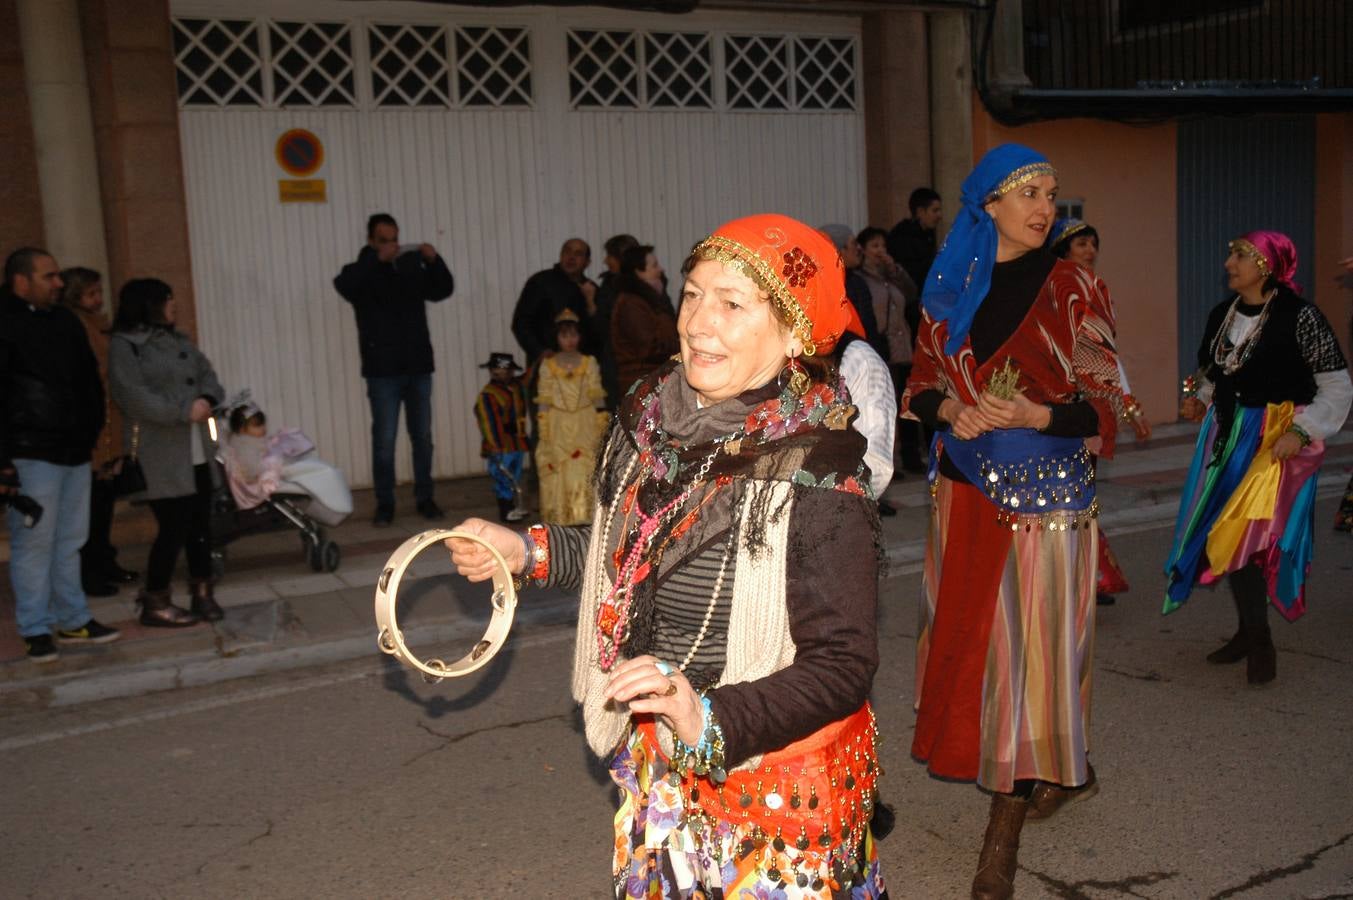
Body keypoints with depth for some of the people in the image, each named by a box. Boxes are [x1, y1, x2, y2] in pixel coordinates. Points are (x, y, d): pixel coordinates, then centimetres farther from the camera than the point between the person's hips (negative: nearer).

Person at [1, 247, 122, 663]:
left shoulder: (65, 321, 14)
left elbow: (90, 380, 23)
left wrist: (91, 433, 16)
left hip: (75, 452, 7)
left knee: (70, 542, 13)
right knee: (34, 543, -2)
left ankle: (74, 620, 22)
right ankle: (36, 630, 6)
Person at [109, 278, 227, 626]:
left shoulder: (180, 341, 17)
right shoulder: (124, 345, -7)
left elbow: (208, 375, 11)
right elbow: (133, 396, -18)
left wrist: (207, 400, -11)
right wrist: (183, 412, -19)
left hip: (196, 450, 7)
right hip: (160, 453, -7)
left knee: (200, 522, 8)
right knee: (173, 526, -5)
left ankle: (202, 594, 19)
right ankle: (155, 603, 9)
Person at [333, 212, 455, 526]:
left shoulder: (412, 268, 10)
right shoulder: (361, 273, 2)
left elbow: (443, 290, 7)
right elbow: (343, 285, -18)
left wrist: (434, 261, -10)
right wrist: (377, 260, -25)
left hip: (418, 366, 3)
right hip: (383, 370, -3)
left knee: (422, 436, 6)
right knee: (384, 439, -3)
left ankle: (425, 498, 15)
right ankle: (384, 504, 4)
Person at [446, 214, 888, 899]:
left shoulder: (815, 475, -25)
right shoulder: (652, 419, -5)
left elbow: (842, 664, -23)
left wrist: (709, 720, -34)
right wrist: (526, 550, 5)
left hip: (775, 787, -6)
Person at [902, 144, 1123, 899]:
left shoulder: (1069, 287, -3)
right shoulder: (949, 288, 6)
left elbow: (1102, 405, -5)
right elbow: (922, 386, 9)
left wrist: (1033, 415, -22)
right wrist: (951, 410, -12)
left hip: (1047, 491, -3)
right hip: (967, 491, 4)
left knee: (1032, 646, -2)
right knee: (969, 636, 9)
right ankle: (1064, 764, 34)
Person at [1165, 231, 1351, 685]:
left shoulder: (1300, 317, -12)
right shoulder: (1221, 314, 6)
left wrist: (1302, 431, -18)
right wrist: (1197, 399, 1)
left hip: (1276, 440, -6)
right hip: (1227, 435, 7)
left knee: (1244, 533, -12)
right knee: (1227, 536, 10)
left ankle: (1258, 638, 5)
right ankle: (1250, 632, 26)